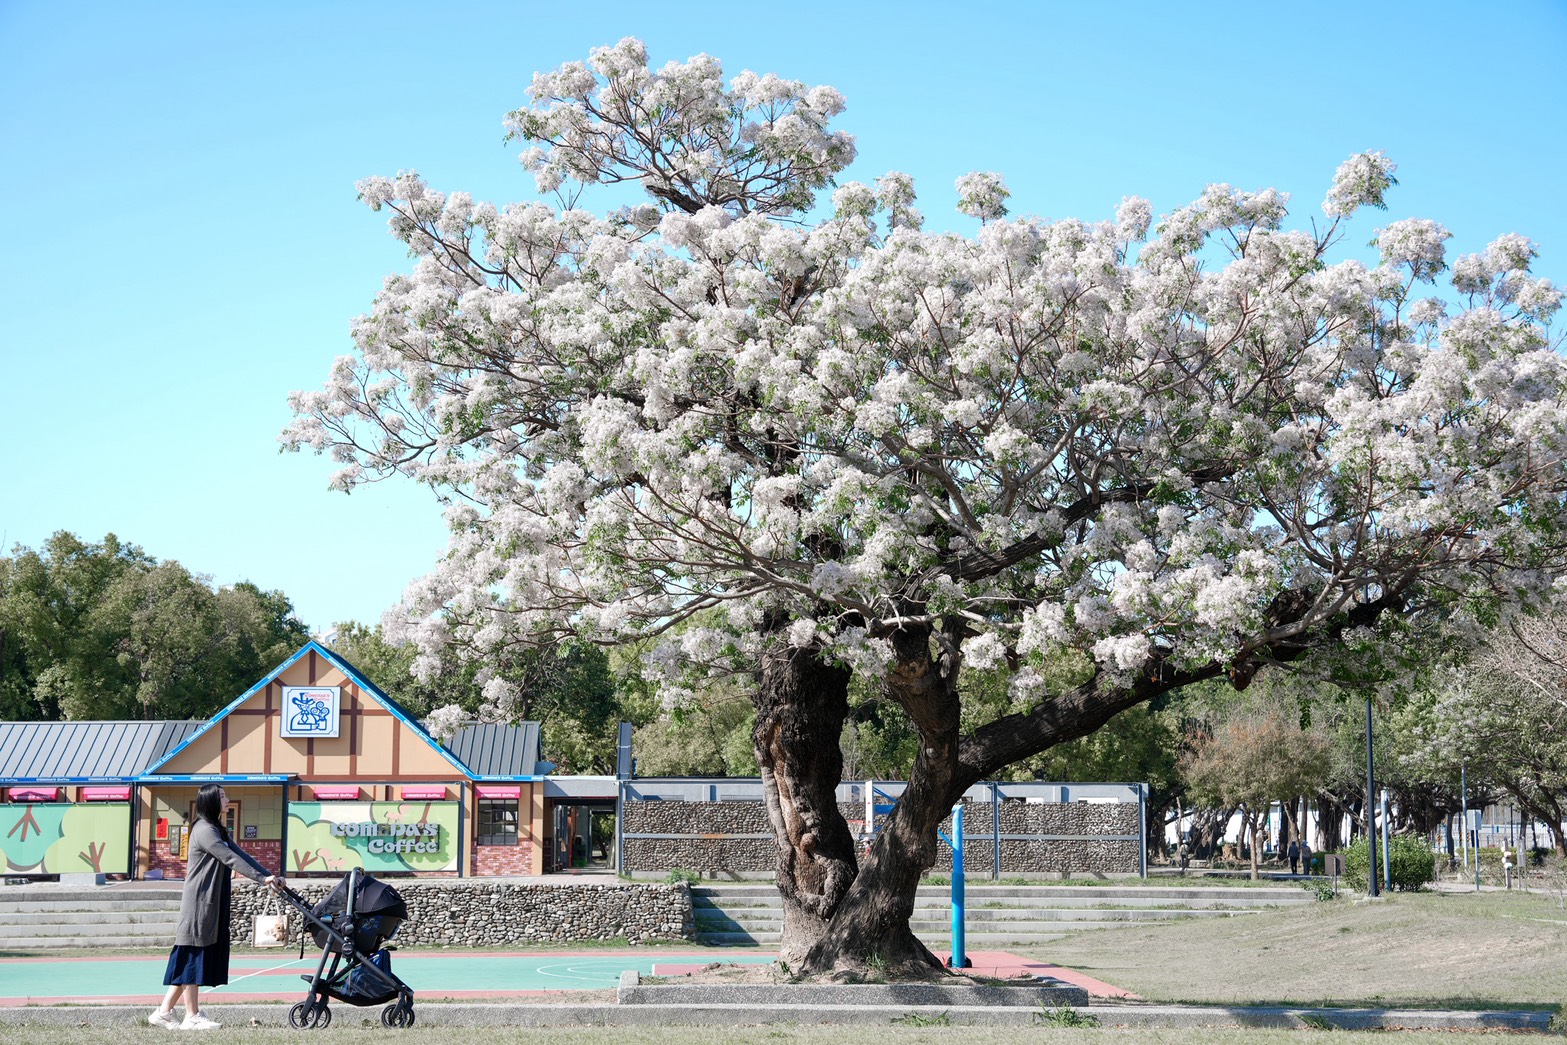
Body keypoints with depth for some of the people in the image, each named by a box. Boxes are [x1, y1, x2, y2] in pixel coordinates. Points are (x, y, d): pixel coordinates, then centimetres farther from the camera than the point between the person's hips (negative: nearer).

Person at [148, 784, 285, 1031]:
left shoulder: (218, 831, 18)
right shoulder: (204, 830, -13)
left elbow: (241, 855, 12)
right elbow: (231, 859, -19)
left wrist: (271, 875, 3)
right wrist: (262, 878, -21)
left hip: (212, 905, 10)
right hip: (199, 902, -10)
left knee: (192, 959, 10)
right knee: (193, 956, -4)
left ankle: (164, 1012, 13)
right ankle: (192, 1017, 0)